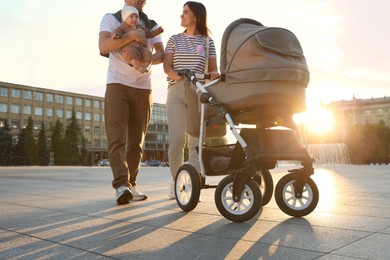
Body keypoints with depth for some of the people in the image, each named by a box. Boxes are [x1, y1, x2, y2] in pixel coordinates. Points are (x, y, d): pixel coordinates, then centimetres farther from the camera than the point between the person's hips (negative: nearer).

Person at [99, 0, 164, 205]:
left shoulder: (151, 25, 16)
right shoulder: (111, 19, 7)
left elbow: (161, 54, 3)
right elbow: (103, 47, -10)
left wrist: (147, 59, -18)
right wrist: (132, 36, -18)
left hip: (143, 88, 3)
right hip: (117, 85, -3)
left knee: (136, 140, 3)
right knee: (117, 137, -14)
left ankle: (130, 184, 10)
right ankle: (122, 184, -20)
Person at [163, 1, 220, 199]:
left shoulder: (207, 41, 12)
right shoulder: (174, 39, 14)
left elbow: (213, 69, 9)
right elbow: (166, 66, 2)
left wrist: (214, 75, -16)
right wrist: (178, 75, -19)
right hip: (176, 91, 0)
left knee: (196, 141, -7)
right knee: (176, 140, -10)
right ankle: (176, 181, 7)